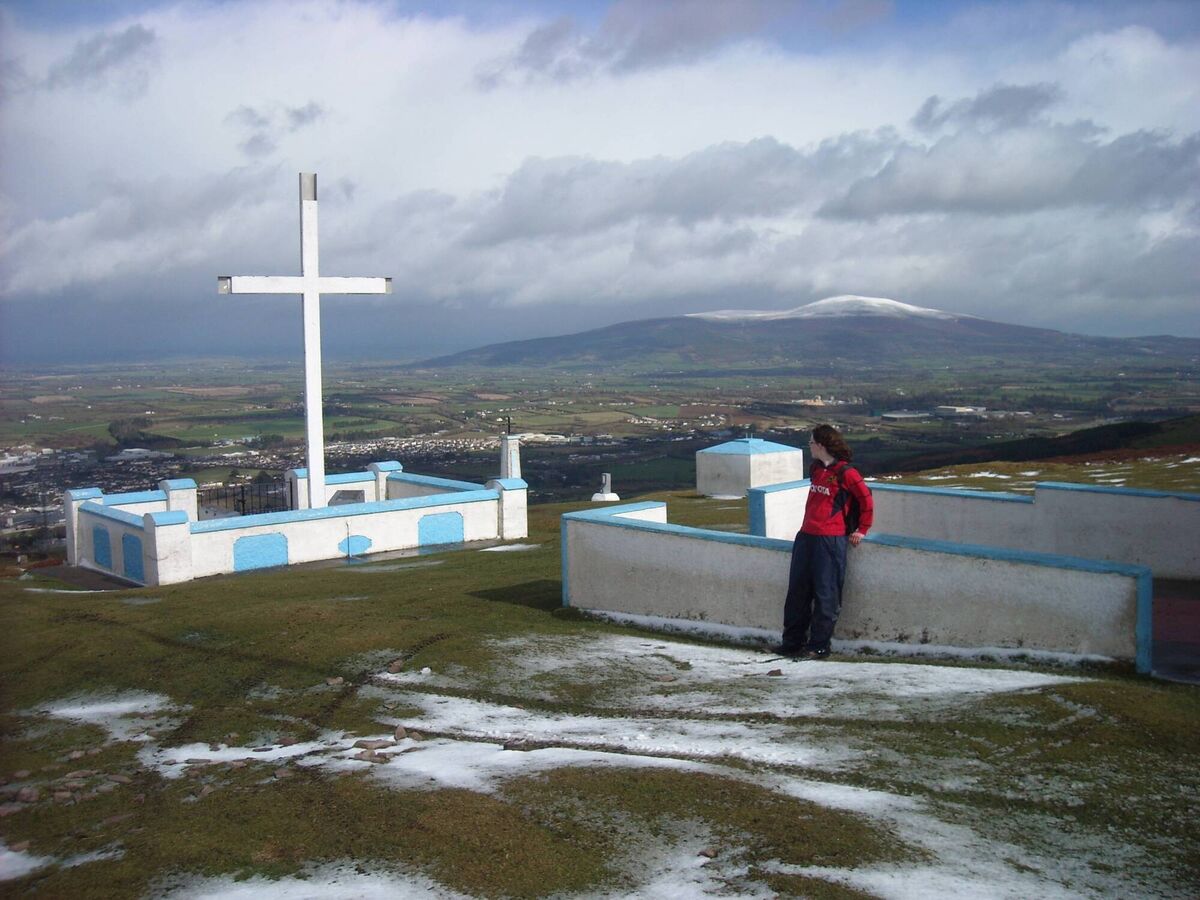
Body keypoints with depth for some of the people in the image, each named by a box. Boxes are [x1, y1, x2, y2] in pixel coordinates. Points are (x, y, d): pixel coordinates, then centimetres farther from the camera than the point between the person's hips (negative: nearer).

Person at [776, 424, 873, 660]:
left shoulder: (845, 472, -10)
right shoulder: (815, 469, 15)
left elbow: (866, 499, -4)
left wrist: (862, 530, -1)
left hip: (830, 540, -8)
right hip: (806, 536, 8)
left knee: (825, 594, -1)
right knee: (797, 590, 10)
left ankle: (818, 646, 6)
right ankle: (793, 640, 19)